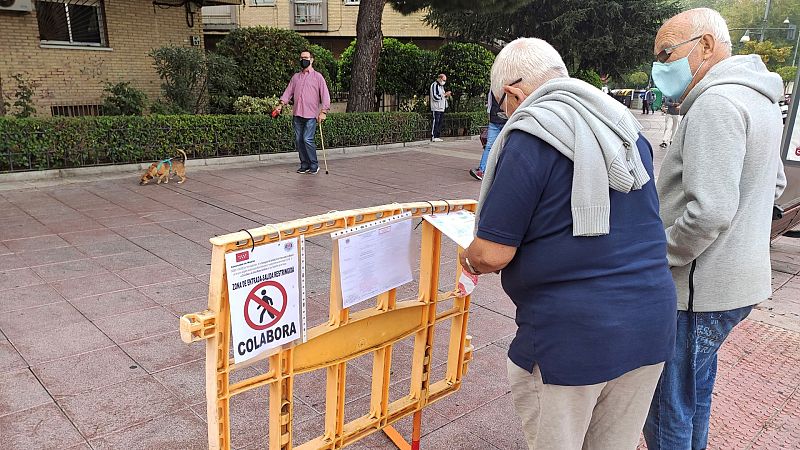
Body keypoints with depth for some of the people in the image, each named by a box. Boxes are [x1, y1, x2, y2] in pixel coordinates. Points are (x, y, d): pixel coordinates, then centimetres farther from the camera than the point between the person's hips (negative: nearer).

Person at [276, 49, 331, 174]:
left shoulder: (317, 77, 4)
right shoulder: (295, 77, 18)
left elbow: (325, 95, -1)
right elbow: (288, 91, 15)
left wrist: (323, 112, -10)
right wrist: (281, 104, 1)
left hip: (311, 114, -5)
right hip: (297, 114, 5)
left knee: (307, 139, -14)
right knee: (298, 140, 3)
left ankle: (314, 165, -1)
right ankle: (304, 165, 13)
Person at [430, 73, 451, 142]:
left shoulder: (441, 86, 21)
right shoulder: (434, 85, -9)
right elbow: (435, 97, -18)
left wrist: (446, 95, 7)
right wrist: (444, 94, -13)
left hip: (441, 108, 9)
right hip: (436, 108, -9)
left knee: (440, 123, 8)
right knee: (435, 122, -10)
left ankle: (438, 136, 11)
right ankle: (433, 137, -8)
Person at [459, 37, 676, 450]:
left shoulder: (528, 139, -14)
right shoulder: (625, 127, 9)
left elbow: (492, 254, -16)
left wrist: (469, 258, 7)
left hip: (573, 334, -7)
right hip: (652, 323, 7)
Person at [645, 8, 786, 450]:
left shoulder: (716, 103, -20)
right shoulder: (759, 99, 12)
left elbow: (708, 211, -27)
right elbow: (774, 183, 23)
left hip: (700, 288, -10)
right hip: (740, 277, 10)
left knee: (667, 408, 3)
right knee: (695, 388, 25)